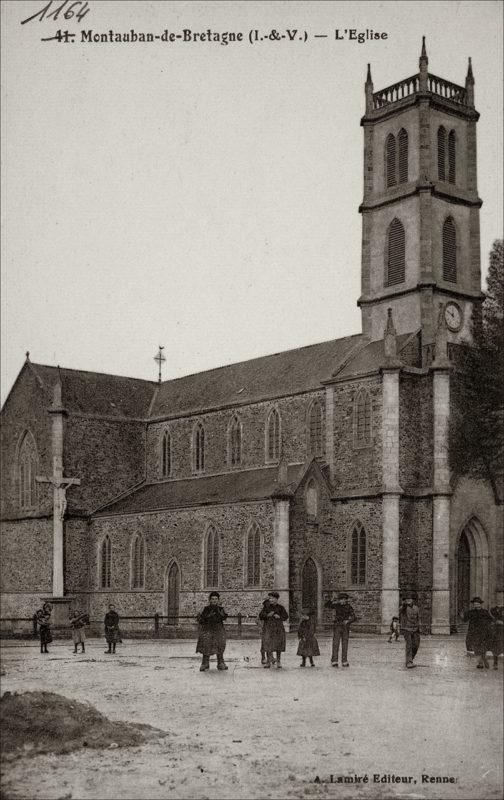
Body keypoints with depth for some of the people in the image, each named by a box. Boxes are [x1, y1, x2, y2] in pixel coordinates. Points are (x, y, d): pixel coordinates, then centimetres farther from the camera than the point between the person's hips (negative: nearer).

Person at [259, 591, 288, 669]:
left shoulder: (280, 607, 6)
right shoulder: (266, 607, 5)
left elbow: (286, 616, 5)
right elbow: (261, 616, 0)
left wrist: (279, 617, -13)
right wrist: (268, 615, -18)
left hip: (278, 628, 1)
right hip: (269, 628, -1)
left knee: (278, 645, 4)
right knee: (268, 644, -9)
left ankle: (278, 661, 15)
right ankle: (268, 662, -3)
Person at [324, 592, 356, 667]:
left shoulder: (349, 607, -1)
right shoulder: (336, 605, 2)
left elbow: (353, 618, -5)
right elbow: (327, 605, -5)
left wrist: (348, 621, -25)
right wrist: (331, 600, -24)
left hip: (345, 628, 0)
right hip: (337, 627, 0)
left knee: (345, 645, 3)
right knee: (335, 644, -5)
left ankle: (344, 662, 9)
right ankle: (334, 661, -5)